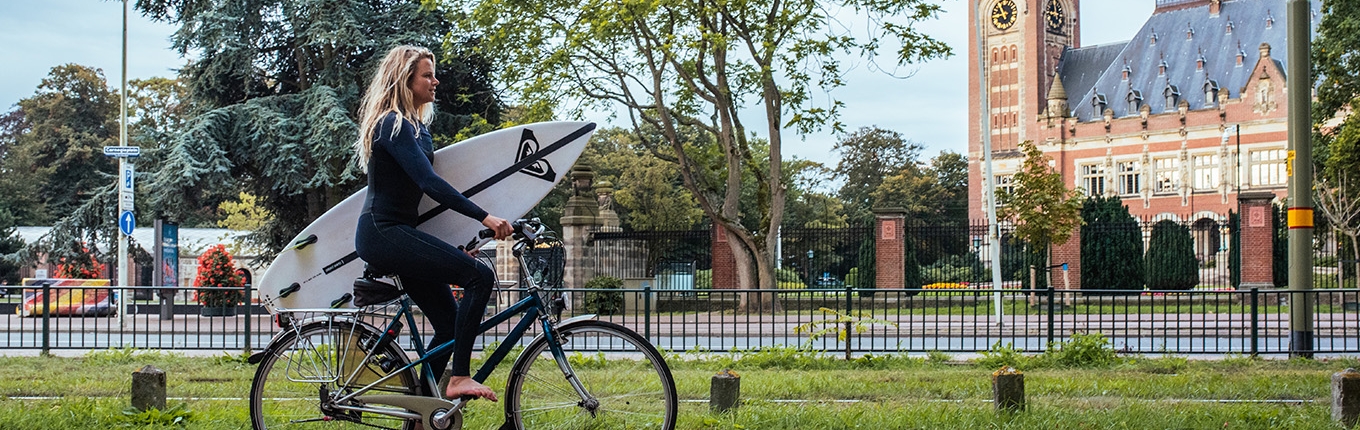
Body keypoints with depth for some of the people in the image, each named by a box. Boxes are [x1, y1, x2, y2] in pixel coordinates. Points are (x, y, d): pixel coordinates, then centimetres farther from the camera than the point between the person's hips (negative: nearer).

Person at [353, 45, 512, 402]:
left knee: (450, 322, 5)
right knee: (479, 275, -22)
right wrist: (484, 217, -29)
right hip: (383, 233, -10)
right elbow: (430, 182, -23)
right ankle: (459, 378, -22)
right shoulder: (394, 125, -13)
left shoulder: (415, 126, 19)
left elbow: (426, 183, 25)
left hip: (396, 234, 10)